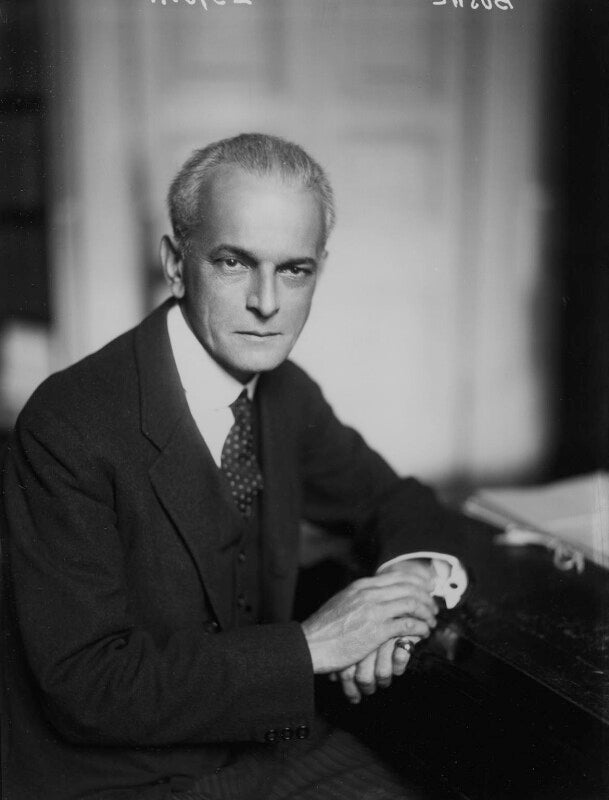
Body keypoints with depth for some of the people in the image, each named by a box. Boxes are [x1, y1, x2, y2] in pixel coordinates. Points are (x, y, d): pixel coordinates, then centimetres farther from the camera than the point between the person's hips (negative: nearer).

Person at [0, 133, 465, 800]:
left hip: (271, 746, 5)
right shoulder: (67, 427, -20)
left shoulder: (288, 396, 0)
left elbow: (398, 504, 15)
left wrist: (413, 584, -7)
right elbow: (89, 686, -22)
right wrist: (311, 645, -22)